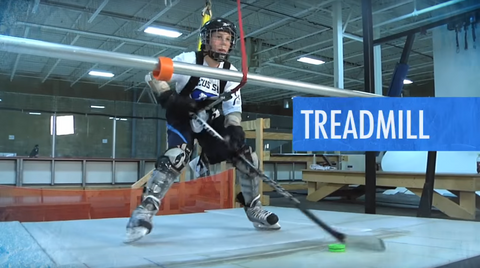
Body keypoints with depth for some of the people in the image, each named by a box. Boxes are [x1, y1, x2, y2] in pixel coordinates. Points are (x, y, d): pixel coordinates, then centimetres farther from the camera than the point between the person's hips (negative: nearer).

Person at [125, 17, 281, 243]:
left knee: (247, 157, -5)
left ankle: (253, 209, 13)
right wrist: (169, 98, -32)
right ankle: (145, 210, -25)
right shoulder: (189, 60, -18)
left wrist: (235, 129, -26)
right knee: (177, 157, -33)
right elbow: (153, 76, -16)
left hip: (210, 121, 5)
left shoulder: (231, 72, -4)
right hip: (182, 119, -4)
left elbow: (233, 108, -7)